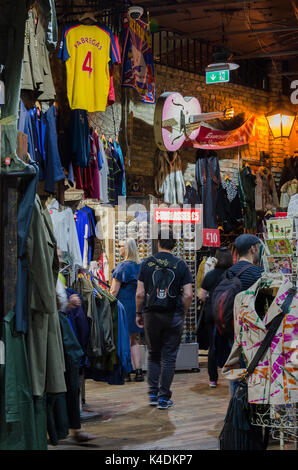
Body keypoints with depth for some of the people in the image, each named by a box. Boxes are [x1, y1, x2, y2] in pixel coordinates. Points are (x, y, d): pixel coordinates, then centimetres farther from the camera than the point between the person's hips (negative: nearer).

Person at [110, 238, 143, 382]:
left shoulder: (122, 266, -11)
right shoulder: (140, 266, 8)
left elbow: (114, 291, -12)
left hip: (123, 305, -6)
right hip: (138, 306, 6)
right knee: (134, 340, 13)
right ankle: (138, 371, 10)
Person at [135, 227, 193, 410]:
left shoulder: (147, 263, -1)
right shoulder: (181, 265, -4)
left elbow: (140, 293, -2)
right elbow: (188, 295, -8)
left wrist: (139, 314, 9)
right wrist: (183, 313, 6)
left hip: (151, 314, 1)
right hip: (173, 316, -1)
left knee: (153, 355, 16)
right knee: (169, 357, 6)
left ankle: (153, 394, 15)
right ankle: (164, 398, 7)